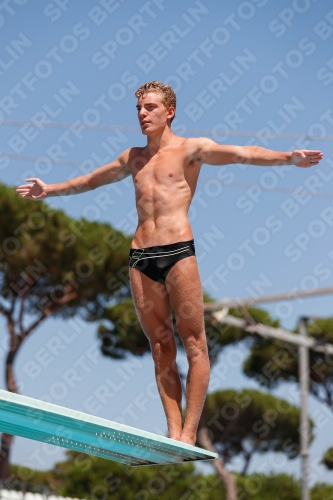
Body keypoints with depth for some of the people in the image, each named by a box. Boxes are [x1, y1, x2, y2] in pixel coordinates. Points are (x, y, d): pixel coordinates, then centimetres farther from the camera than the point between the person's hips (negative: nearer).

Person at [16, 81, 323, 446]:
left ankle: (189, 433, -9)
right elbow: (92, 180, 37)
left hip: (178, 251, -5)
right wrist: (50, 190, 47)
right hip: (140, 256, 6)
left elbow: (243, 154, -9)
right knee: (161, 346, 3)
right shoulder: (134, 157, 22)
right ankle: (173, 431, 3)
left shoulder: (191, 149, 5)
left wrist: (287, 158, -24)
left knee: (193, 343, -7)